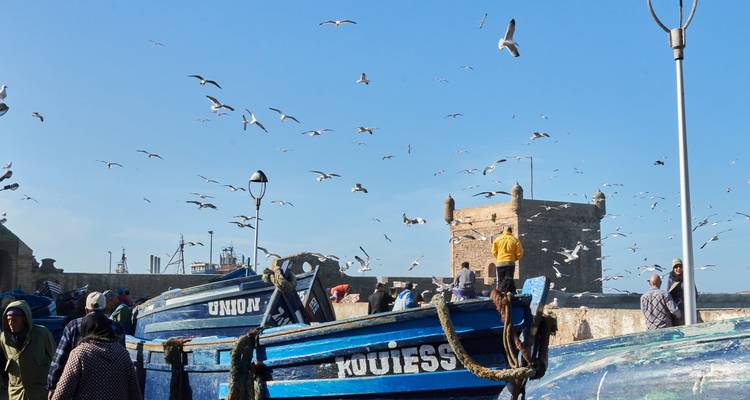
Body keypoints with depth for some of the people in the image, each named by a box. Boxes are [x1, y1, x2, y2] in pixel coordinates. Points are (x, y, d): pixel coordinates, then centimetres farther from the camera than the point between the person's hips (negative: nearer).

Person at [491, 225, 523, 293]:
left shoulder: (497, 239, 5)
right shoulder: (515, 240, 3)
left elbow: (494, 252, 3)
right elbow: (519, 253, 2)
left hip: (499, 263, 1)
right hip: (510, 262, -1)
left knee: (500, 280, 6)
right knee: (509, 279, -3)